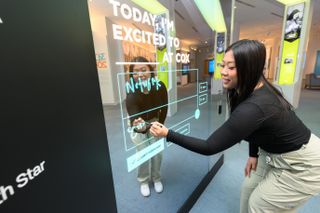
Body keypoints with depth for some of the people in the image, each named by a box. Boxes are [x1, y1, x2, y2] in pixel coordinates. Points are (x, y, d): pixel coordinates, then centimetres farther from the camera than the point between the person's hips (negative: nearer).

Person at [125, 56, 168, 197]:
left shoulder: (160, 86, -26)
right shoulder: (131, 94, -34)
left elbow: (164, 108, -10)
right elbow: (133, 117, -41)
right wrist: (140, 126, -64)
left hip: (154, 122, 3)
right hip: (137, 125, -2)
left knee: (157, 152, 1)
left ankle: (156, 178, 30)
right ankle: (143, 181, 24)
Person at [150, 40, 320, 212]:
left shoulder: (253, 107, -38)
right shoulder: (255, 89, -9)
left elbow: (209, 147, -33)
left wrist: (168, 134, -30)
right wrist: (253, 154, 6)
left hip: (302, 162, -7)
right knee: (248, 188, 17)